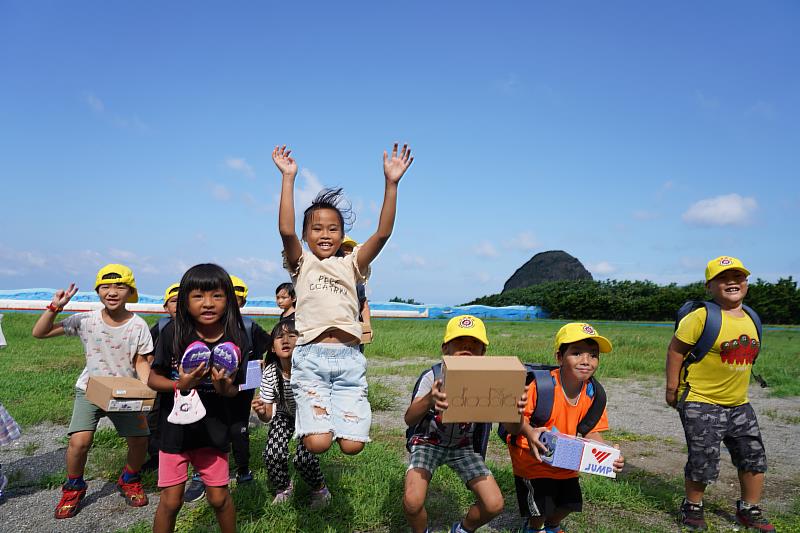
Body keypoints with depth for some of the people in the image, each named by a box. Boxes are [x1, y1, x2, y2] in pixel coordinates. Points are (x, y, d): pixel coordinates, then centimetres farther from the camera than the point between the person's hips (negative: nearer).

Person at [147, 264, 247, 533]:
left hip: (213, 429, 1)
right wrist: (179, 385, -24)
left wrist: (224, 388, -23)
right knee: (171, 501, 9)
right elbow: (153, 379, -6)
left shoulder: (235, 339, -11)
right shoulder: (173, 333, -14)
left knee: (219, 498, 13)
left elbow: (234, 389, -1)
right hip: (175, 427, 0)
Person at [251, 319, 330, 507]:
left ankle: (320, 489, 16)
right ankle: (284, 488, 18)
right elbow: (268, 415, -15)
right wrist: (262, 412, -37)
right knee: (272, 455, -16)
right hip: (284, 415, 3)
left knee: (303, 459, -18)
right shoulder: (270, 373, -23)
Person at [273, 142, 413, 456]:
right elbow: (285, 230, -12)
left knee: (352, 445, -3)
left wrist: (391, 183, -9)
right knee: (318, 444, -11)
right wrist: (288, 178, -14)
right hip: (310, 356, -2)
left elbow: (383, 233, -1)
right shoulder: (302, 264, 8)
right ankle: (313, 425, 24)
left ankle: (333, 411, 28)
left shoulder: (350, 266, 13)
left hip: (349, 358, 2)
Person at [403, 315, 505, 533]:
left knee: (494, 504, -11)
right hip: (427, 443, -2)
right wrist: (429, 400, -58)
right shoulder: (433, 377, -22)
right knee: (413, 501, -26)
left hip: (462, 446, 3)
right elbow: (409, 420, -35)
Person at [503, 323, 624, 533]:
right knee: (539, 511, 0)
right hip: (532, 459, -5)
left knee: (569, 504, 16)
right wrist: (528, 432, -53)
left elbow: (591, 432, -2)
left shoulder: (592, 394, -11)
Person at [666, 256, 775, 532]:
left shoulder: (751, 319, 6)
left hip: (739, 404, 7)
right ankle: (692, 508, 23)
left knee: (754, 458, 14)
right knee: (703, 463, -2)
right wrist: (672, 389, -12)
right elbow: (676, 349, -13)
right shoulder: (702, 317, -17)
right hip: (701, 404, -7)